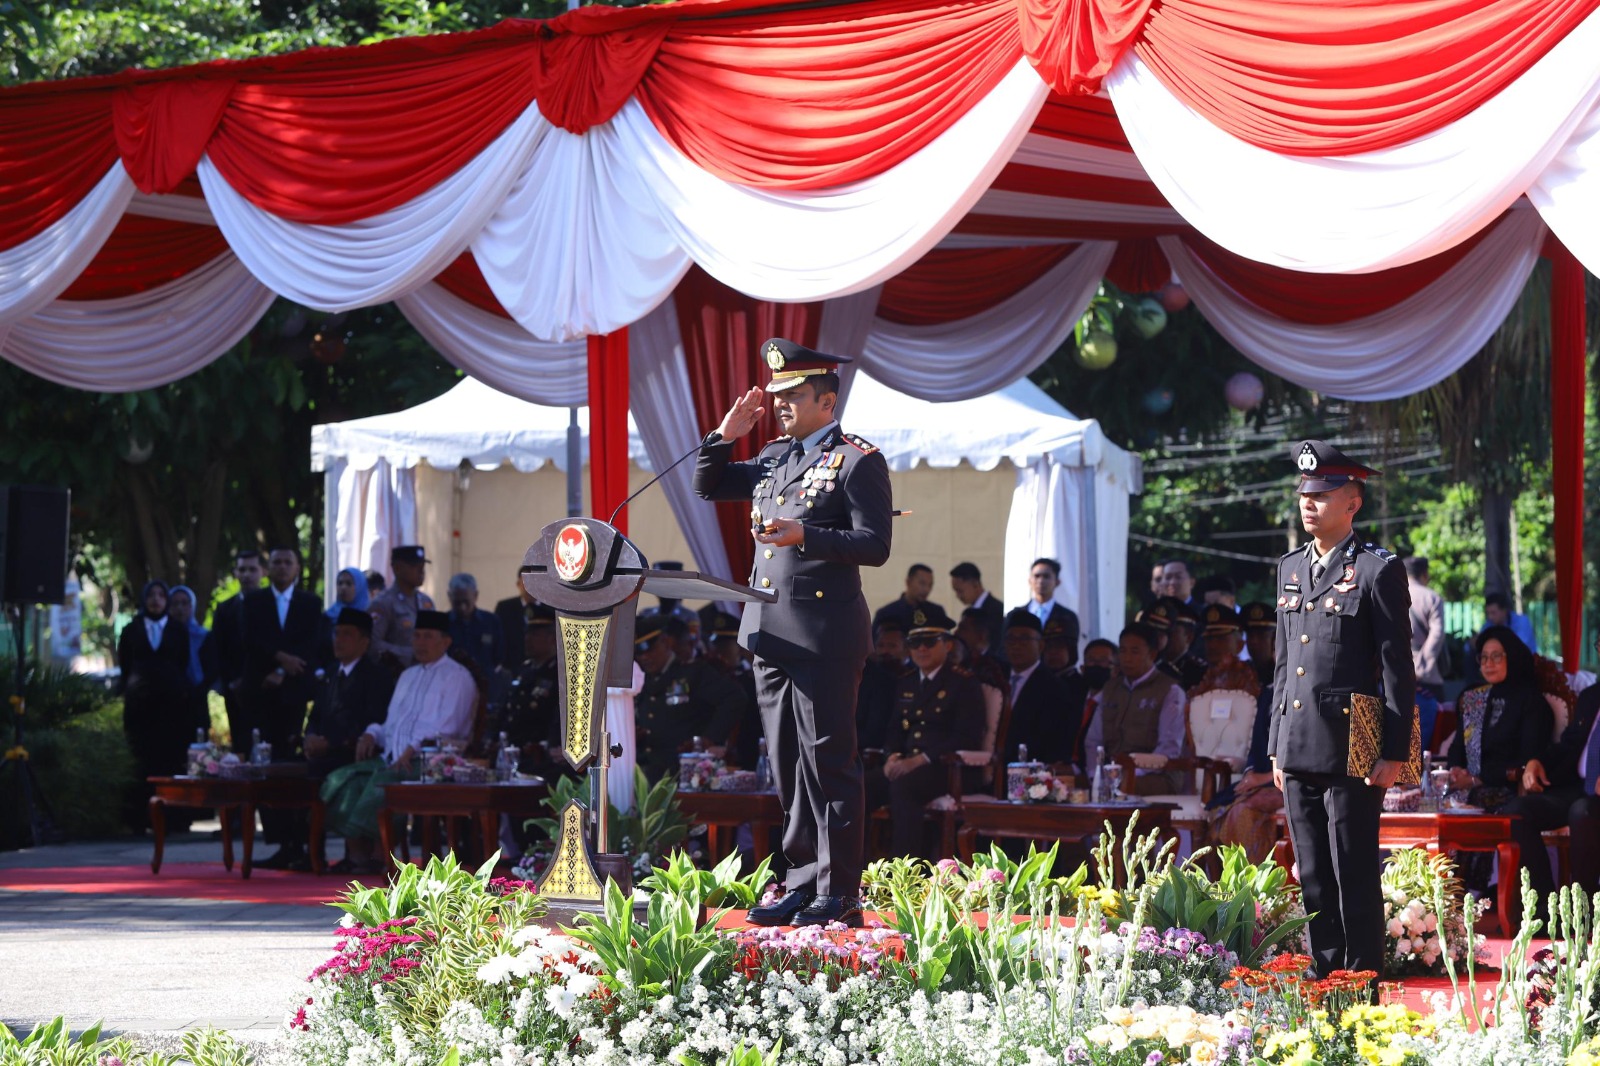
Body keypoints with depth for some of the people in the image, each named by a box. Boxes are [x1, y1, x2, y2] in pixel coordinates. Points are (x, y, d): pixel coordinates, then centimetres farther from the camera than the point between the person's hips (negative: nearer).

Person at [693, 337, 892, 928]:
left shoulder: (859, 461, -6)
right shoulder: (774, 457, 17)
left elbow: (874, 545, -12)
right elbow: (707, 486, 26)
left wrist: (805, 536, -24)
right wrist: (725, 435, 10)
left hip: (824, 636, -8)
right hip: (771, 634, 8)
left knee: (828, 762, -5)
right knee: (787, 767, 10)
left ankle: (839, 894, -1)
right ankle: (804, 884, 17)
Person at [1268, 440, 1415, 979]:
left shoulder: (1379, 570, -5)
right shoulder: (1291, 567, 15)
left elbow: (1398, 667, -7)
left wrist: (1394, 752, -11)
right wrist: (1277, 746, 16)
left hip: (1352, 751, -6)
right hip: (1299, 750, 7)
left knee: (1354, 877, -4)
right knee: (1313, 880, 9)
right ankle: (1324, 981, 15)